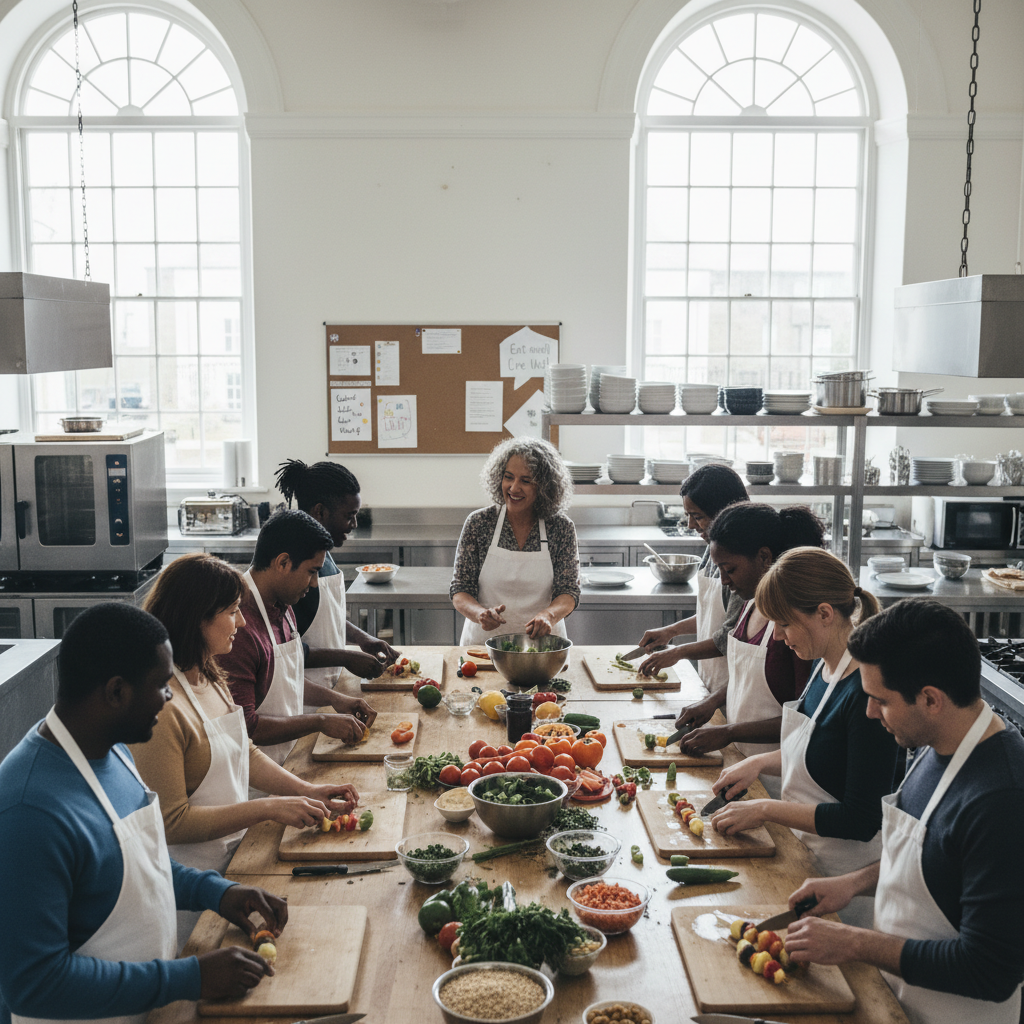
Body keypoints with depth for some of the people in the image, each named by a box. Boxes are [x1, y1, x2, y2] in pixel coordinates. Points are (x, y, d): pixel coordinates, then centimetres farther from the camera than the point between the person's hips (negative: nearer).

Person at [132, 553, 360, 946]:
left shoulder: (210, 677, 4)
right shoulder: (160, 704, -26)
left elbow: (244, 753, 15)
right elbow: (171, 822, -24)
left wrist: (308, 791, 3)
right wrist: (268, 809, -22)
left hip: (229, 858, 9)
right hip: (191, 881, -8)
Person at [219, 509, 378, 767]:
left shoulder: (281, 607, 11)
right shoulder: (239, 627, -22)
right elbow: (242, 726, -24)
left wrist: (333, 698, 12)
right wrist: (320, 722, -16)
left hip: (285, 761, 9)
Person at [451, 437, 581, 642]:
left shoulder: (561, 527, 0)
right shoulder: (478, 523, 0)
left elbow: (568, 591, 1)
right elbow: (460, 590, 2)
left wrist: (549, 615, -22)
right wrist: (480, 613, -20)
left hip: (541, 641, 0)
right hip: (484, 639, 0)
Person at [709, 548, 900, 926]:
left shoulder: (869, 693, -26)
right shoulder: (823, 665, 2)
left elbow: (862, 820, -24)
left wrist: (766, 810, -18)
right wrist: (759, 762, 3)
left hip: (843, 875, -8)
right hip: (805, 853, 8)